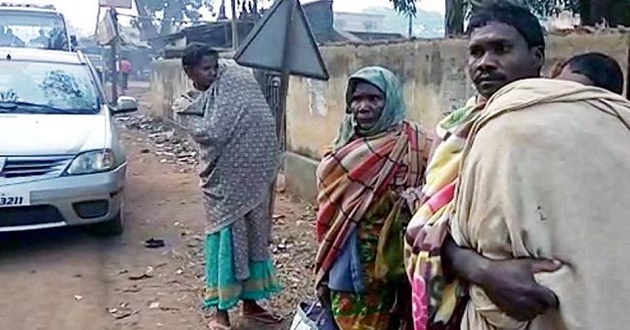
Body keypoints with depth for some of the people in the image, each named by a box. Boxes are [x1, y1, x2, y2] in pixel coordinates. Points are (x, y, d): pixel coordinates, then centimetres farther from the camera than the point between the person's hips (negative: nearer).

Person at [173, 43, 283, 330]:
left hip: (250, 178, 5)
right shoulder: (185, 106, -4)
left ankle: (250, 303, 28)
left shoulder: (229, 83, 7)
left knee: (253, 238, 12)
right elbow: (211, 133, -19)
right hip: (223, 183, -5)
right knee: (226, 242, 0)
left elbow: (262, 122, 4)